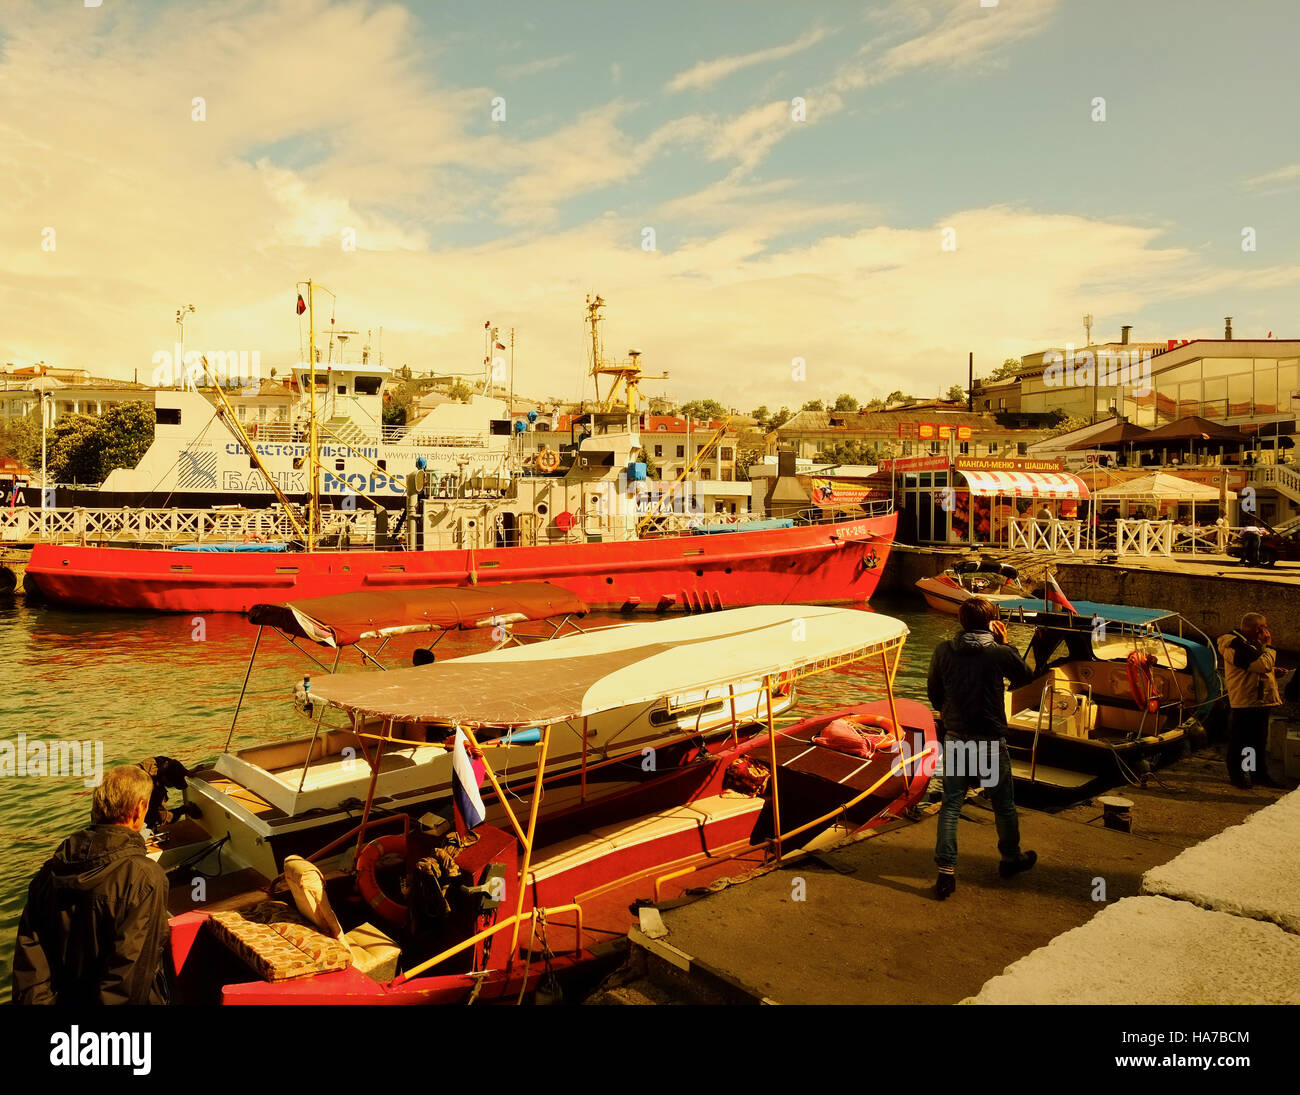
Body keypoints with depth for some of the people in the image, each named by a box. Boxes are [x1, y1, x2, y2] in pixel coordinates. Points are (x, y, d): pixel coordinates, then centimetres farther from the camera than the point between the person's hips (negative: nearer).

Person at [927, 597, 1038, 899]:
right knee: (1003, 804, 18)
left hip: (955, 739, 2)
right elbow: (1025, 676, 7)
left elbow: (933, 690, 8)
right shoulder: (999, 653, -13)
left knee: (951, 805, 7)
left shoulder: (944, 651, -5)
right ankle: (1011, 858, 38)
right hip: (990, 741, -2)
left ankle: (946, 870, 2)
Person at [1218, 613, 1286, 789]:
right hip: (1246, 703, -10)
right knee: (1240, 741, 1)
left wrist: (1274, 672, 8)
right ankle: (1238, 775, 11)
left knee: (1260, 740, 16)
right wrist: (1269, 645, -12)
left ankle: (1260, 774, 25)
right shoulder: (1236, 645, -19)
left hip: (1261, 701, 10)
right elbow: (1263, 664, -27)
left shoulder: (1250, 643, 16)